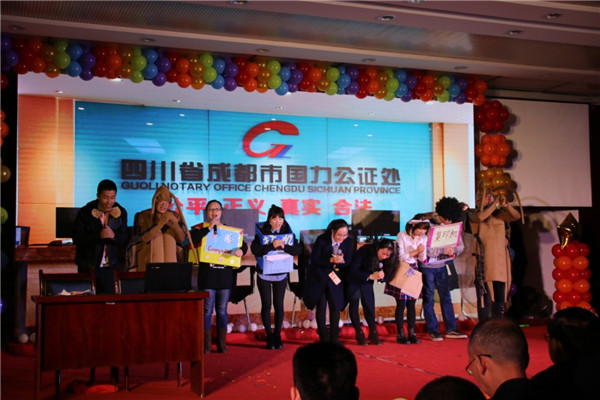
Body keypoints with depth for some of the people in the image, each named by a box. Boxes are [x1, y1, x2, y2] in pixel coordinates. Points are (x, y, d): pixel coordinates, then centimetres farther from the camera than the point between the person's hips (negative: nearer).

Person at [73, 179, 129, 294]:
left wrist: (114, 236, -20)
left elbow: (126, 239, 2)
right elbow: (77, 239, -12)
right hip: (88, 268, -2)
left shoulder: (121, 212, 2)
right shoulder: (85, 213, -6)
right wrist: (98, 236, -25)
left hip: (111, 267, 2)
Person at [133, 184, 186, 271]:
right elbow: (145, 238, -14)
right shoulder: (143, 216, 0)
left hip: (170, 260, 2)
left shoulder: (174, 216, 7)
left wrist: (175, 222, -16)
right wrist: (162, 222, -20)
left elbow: (182, 238, -1)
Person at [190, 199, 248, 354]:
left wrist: (241, 250, -12)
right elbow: (192, 238, -16)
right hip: (207, 275, -3)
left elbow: (243, 243, 10)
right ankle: (206, 344, 5)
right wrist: (209, 227, -17)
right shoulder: (200, 228, 4)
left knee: (222, 310, 7)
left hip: (226, 275, 3)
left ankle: (221, 343, 14)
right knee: (207, 310, -2)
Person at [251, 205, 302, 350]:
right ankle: (269, 336, 15)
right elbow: (254, 249, -23)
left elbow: (298, 249, -10)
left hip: (281, 275, 2)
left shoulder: (288, 233, -1)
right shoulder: (262, 233, -8)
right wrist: (272, 245, -31)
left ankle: (277, 335, 19)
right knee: (266, 305, 2)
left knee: (278, 305, 4)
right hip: (264, 275, -1)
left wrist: (284, 246, -25)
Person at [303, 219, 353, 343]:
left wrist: (342, 260, -29)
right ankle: (323, 336, 12)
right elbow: (314, 259, -15)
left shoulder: (348, 241, -8)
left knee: (336, 306, 0)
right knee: (321, 306, 0)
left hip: (336, 278, 2)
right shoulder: (321, 240, -15)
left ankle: (334, 336, 13)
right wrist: (331, 260, -29)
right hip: (319, 278, -2)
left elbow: (349, 261, -5)